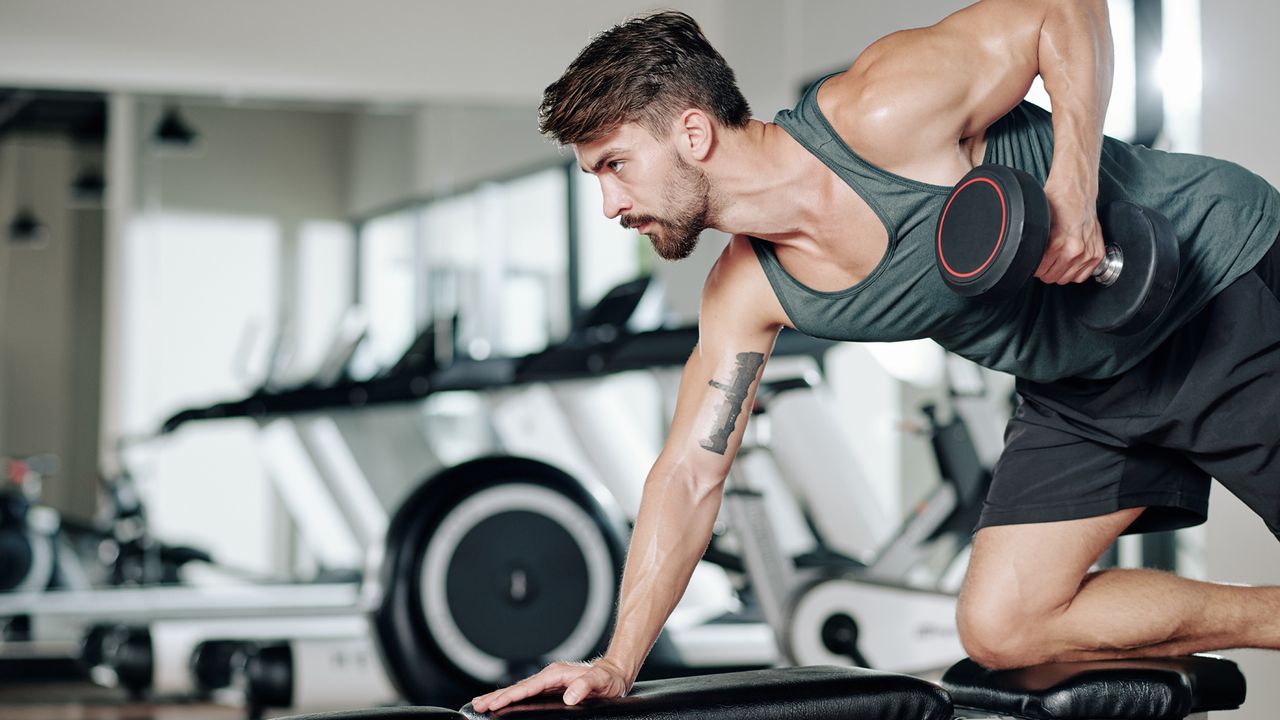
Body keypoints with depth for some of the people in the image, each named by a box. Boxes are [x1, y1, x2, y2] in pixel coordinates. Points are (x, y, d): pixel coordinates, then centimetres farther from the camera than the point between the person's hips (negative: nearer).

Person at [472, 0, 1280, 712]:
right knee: (1000, 628, -1)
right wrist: (618, 663, -9)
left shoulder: (878, 117, -28)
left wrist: (1073, 190, -28)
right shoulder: (745, 295, -8)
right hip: (1085, 387, 6)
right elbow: (690, 473, -4)